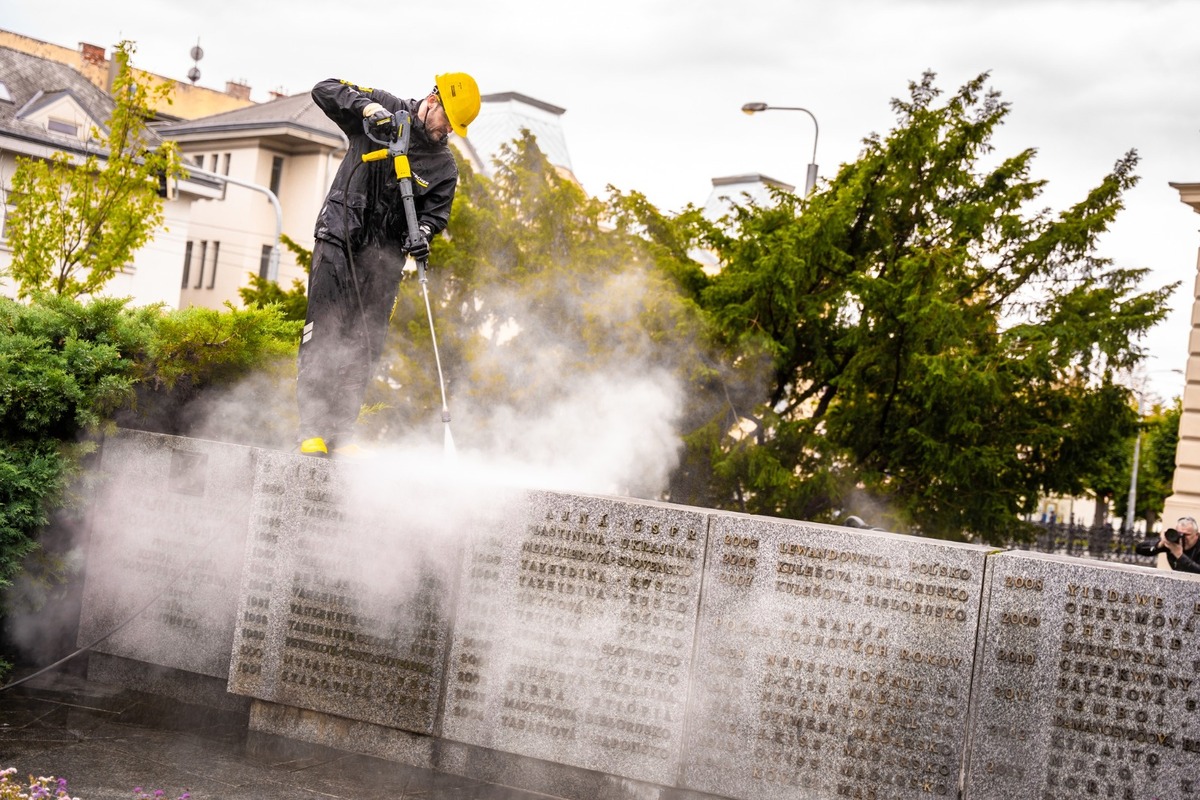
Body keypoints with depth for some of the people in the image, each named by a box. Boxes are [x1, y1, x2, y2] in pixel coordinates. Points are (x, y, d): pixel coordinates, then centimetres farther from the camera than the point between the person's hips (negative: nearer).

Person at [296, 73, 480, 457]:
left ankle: (341, 433, 2)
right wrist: (367, 107, -18)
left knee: (365, 346, -3)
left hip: (383, 257, 3)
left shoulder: (445, 166, 8)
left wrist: (422, 232, -18)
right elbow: (324, 90, -2)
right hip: (339, 239, -3)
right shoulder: (386, 111, 2)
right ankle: (313, 430, -11)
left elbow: (436, 212, 5)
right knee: (323, 332, -10)